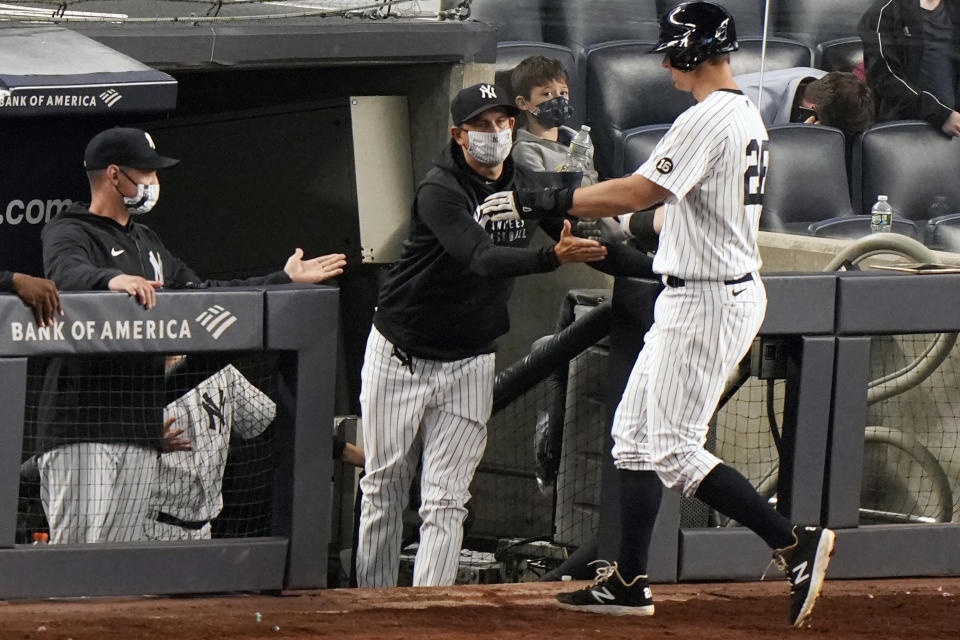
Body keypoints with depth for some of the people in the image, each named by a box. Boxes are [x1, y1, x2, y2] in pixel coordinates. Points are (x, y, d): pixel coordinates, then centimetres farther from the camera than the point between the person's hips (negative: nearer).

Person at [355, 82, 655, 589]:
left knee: (445, 499, -6)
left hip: (468, 363, 4)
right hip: (400, 355, -3)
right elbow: (482, 259, -34)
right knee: (384, 486, 6)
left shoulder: (526, 189, 1)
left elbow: (584, 241, 9)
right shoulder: (440, 191, -20)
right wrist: (553, 257, -49)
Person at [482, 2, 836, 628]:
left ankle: (795, 541, -12)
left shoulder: (709, 119, -19)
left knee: (674, 449, -10)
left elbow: (637, 193, -26)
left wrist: (541, 200, -22)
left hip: (707, 300, -11)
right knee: (634, 433, 15)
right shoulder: (747, 115, 12)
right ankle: (629, 581, 18)